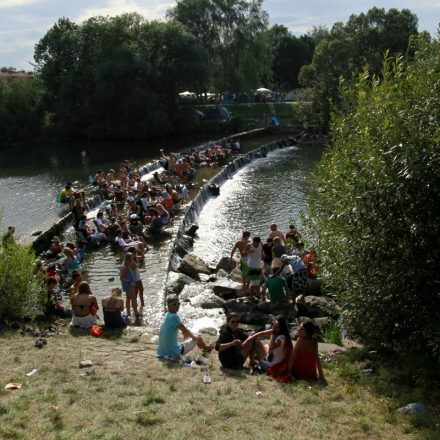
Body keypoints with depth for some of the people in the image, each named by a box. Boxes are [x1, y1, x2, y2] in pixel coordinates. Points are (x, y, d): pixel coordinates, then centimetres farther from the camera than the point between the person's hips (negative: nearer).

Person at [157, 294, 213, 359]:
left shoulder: (166, 315, 5)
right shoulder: (174, 317, -20)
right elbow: (185, 331, -7)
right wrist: (194, 336, 12)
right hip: (173, 353, -8)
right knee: (198, 338, 11)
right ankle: (207, 348, 41)